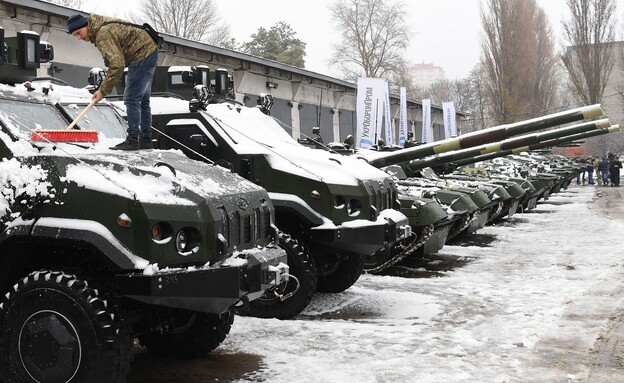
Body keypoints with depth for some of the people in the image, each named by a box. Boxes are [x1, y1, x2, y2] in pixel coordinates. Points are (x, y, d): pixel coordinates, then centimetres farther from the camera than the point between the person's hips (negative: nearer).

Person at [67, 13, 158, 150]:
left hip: (142, 56, -11)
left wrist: (103, 90, -25)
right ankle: (146, 140, 19)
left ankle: (132, 140, -10)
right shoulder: (100, 25, 9)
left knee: (131, 99, -10)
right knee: (142, 100, 14)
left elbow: (117, 64, -29)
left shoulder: (103, 34, -23)